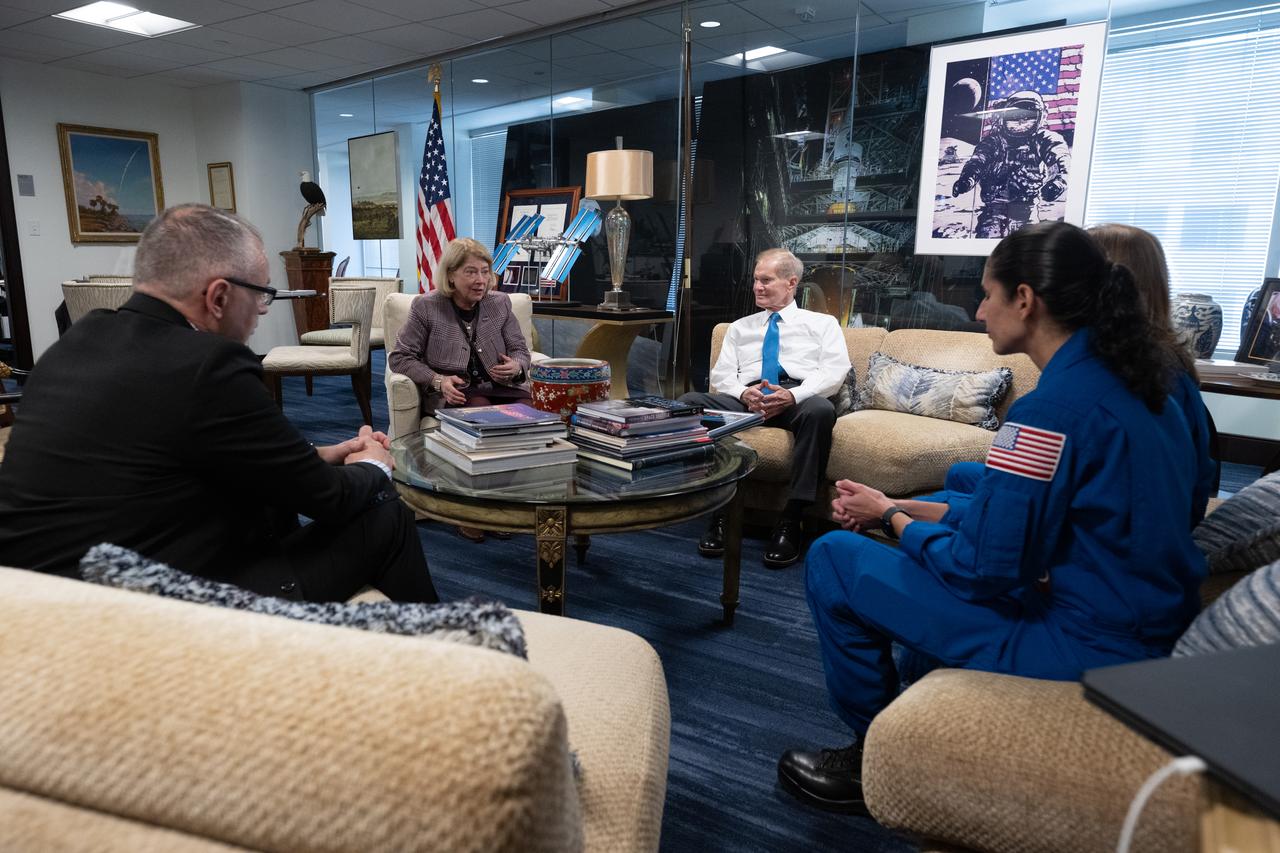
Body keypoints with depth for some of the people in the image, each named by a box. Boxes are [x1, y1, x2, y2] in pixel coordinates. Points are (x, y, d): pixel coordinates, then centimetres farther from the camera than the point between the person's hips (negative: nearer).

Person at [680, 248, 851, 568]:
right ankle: (720, 509, -25)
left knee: (821, 409, -40)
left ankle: (790, 521, -33)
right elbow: (721, 374, 15)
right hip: (747, 400, 3)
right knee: (689, 402, -26)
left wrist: (793, 395, -17)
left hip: (799, 400, -2)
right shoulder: (740, 327, 28)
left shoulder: (822, 323, 19)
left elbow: (834, 371, 3)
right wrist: (744, 393, -10)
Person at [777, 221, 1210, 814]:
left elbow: (982, 569, -22)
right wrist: (902, 510, 6)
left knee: (833, 559, -6)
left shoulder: (1054, 406, -23)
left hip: (1083, 652, -9)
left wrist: (890, 515, -4)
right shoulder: (1131, 382, 6)